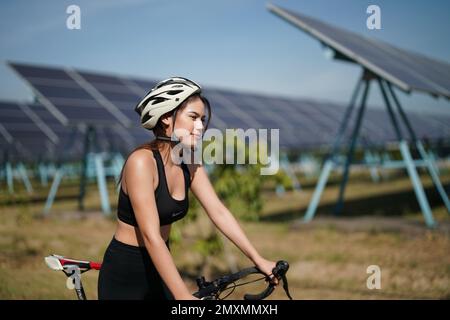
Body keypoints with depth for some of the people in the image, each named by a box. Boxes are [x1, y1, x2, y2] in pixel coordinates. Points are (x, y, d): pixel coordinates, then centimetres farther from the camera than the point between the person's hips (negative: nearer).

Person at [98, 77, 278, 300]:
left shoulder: (189, 165, -1)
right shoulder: (142, 161, -23)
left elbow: (218, 212, 0)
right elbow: (151, 236, -29)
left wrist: (258, 260, -6)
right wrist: (183, 295, -32)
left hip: (158, 270, 7)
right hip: (124, 275, -6)